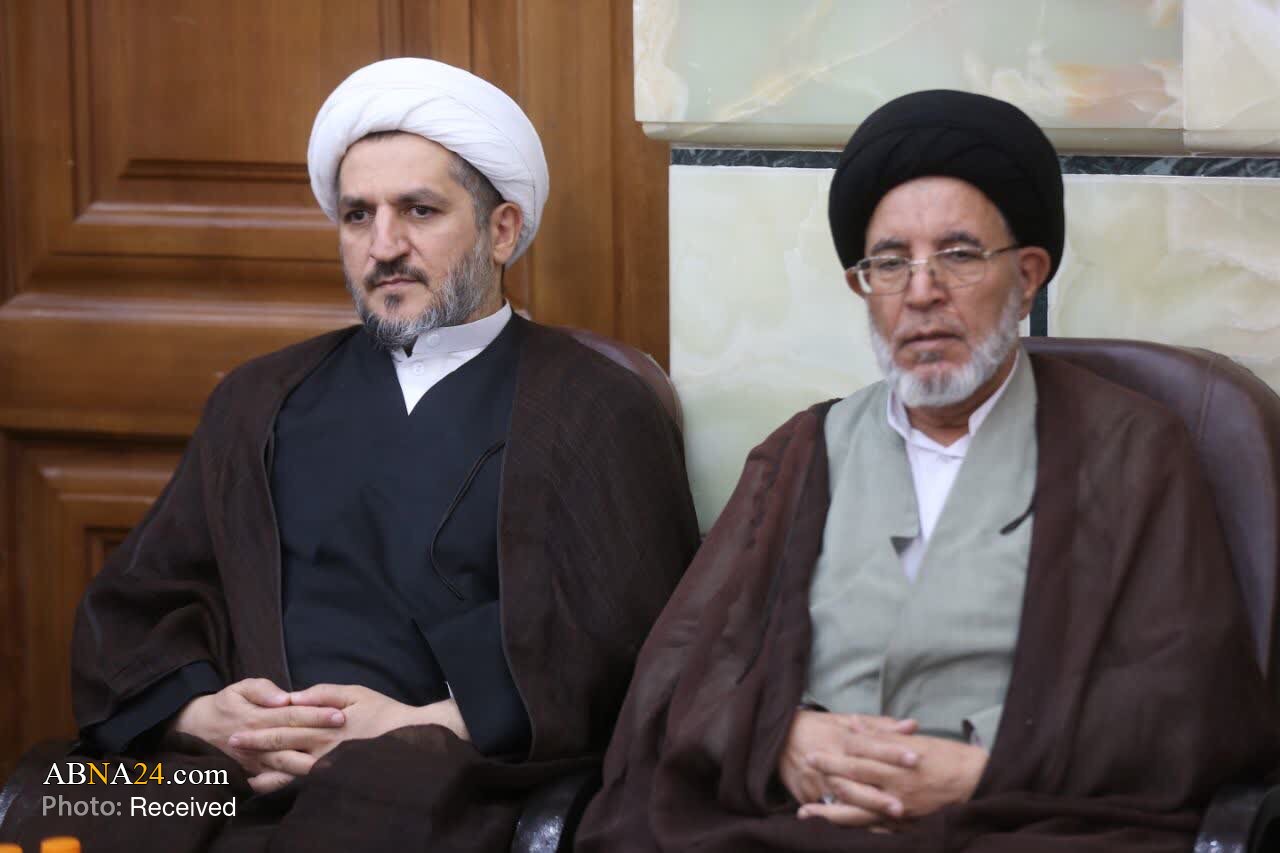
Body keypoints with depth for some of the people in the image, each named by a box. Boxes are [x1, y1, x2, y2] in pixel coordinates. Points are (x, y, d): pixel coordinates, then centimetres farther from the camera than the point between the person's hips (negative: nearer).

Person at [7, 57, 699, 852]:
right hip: (231, 783, 3)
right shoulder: (260, 401, 24)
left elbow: (623, 644, 0)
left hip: (449, 789, -3)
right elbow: (133, 610, 18)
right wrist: (205, 713, -4)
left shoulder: (602, 413, 11)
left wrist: (431, 725, -12)